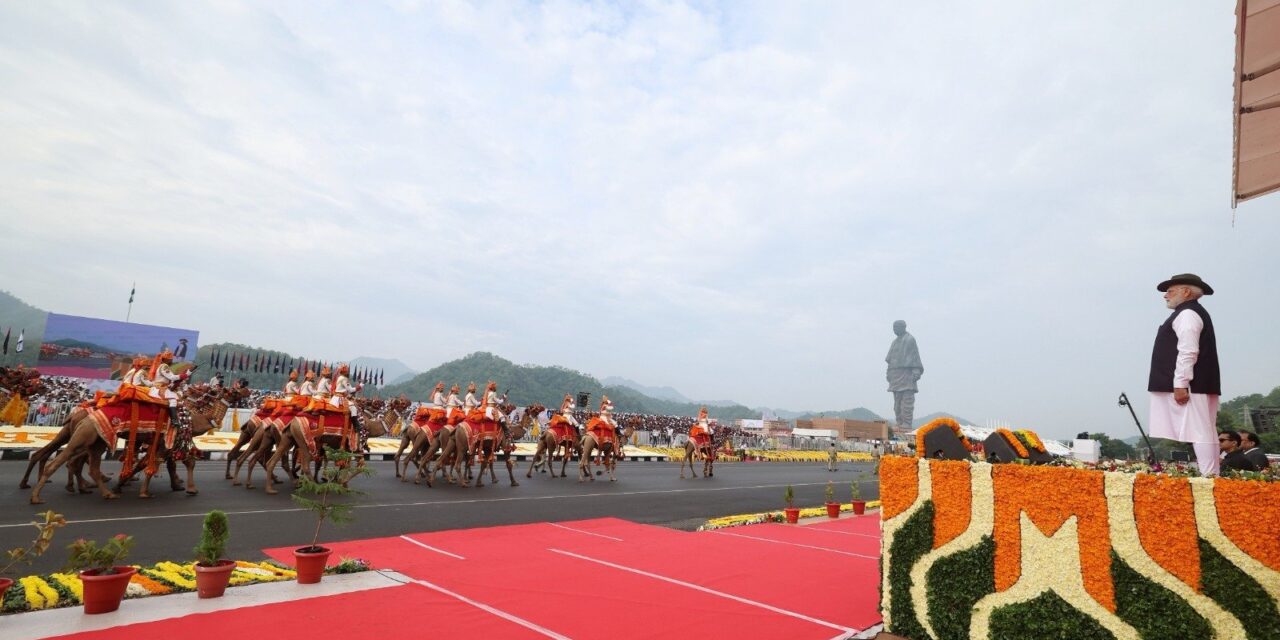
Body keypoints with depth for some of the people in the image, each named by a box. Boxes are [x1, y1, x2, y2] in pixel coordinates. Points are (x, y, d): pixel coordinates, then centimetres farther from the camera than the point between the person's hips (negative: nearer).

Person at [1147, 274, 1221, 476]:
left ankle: (1208, 476, -13)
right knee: (1201, 432, 8)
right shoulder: (1194, 313, 23)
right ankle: (1210, 476, 9)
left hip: (1189, 386, -10)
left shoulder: (1187, 314, -9)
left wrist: (1180, 384, -22)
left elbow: (1188, 351, -19)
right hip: (1199, 384, 10)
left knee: (1198, 432, -12)